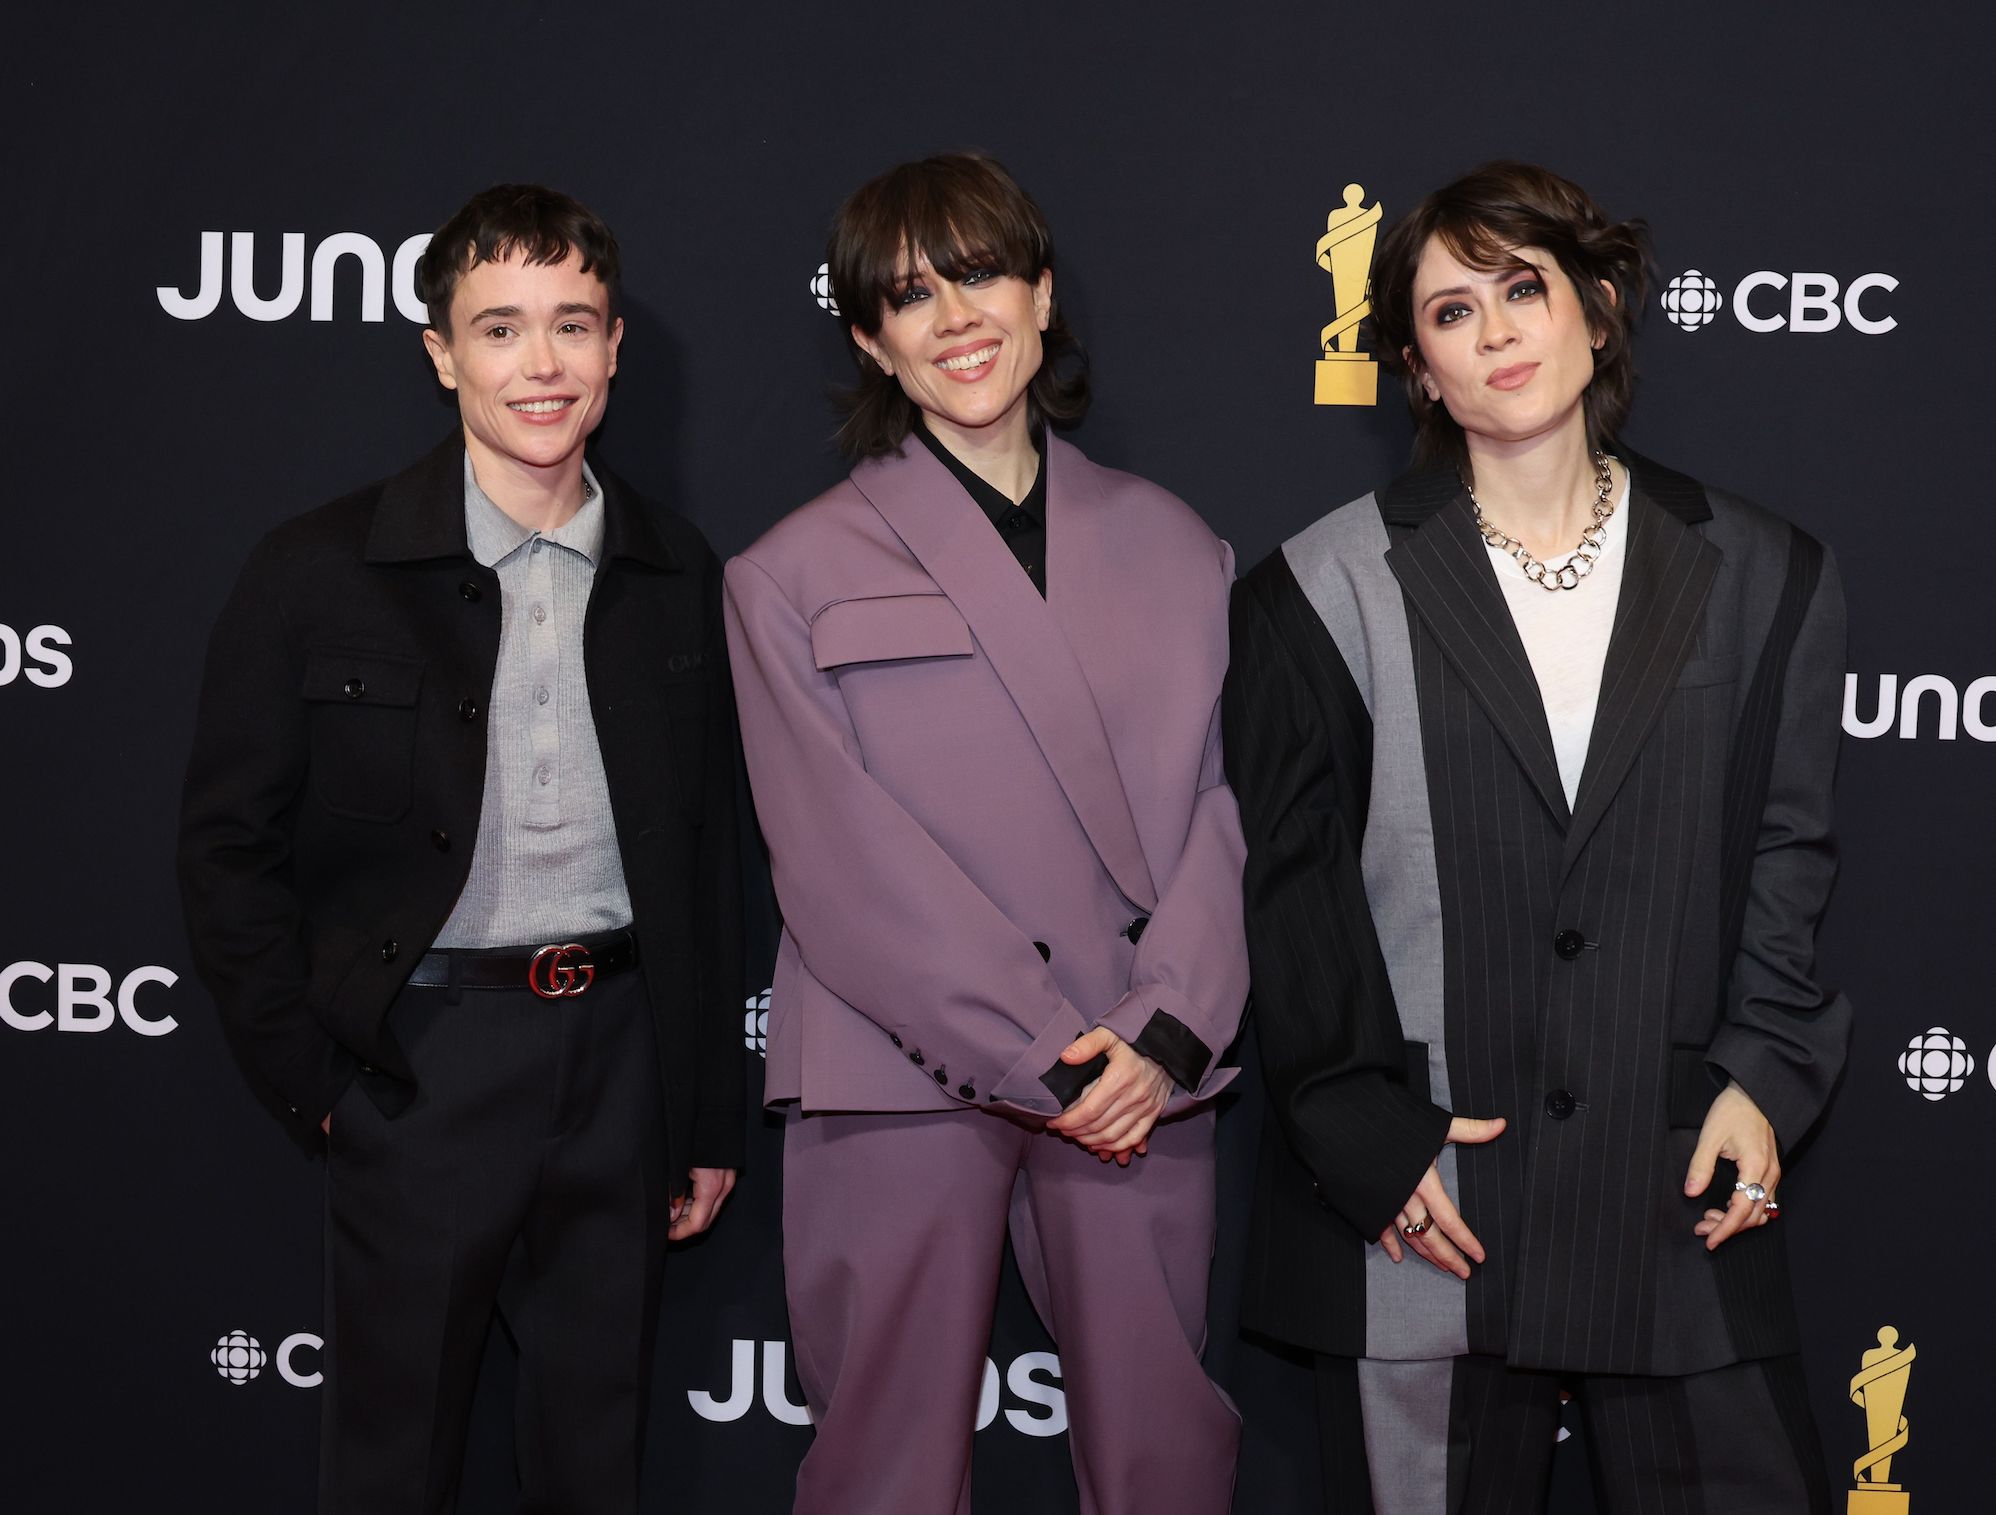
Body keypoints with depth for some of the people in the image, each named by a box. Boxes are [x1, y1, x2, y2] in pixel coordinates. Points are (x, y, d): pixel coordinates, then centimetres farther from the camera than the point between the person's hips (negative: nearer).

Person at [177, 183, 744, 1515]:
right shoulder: (321, 572, -5)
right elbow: (229, 845, -1)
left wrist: (710, 1115, 9)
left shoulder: (678, 578, 5)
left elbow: (707, 855, 9)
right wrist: (317, 1073, -6)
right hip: (424, 1063, -3)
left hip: (620, 1053, 3)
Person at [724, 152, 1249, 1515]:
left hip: (1143, 1082, 2)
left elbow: (1225, 804, 7)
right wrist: (1043, 1058, -10)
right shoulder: (795, 576, 5)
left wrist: (1162, 1034, -8)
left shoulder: (1172, 546, 14)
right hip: (900, 1083, -2)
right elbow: (841, 863, -3)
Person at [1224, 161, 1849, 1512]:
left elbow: (1787, 853, 11)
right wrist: (1369, 1137, -5)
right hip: (1422, 1210, -1)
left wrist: (1766, 1076, -1)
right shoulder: (1328, 590, 2)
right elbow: (1295, 893, 1)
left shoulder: (1762, 578, 9)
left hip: (1682, 1196, 2)